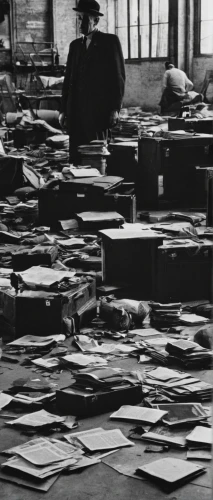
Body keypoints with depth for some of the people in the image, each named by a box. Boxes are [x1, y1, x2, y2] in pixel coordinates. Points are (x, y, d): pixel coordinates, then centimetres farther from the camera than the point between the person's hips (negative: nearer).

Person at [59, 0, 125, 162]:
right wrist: (63, 109, 11)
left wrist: (115, 109, -9)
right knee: (76, 154, 1)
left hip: (99, 110, -5)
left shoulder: (110, 41, 1)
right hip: (76, 111, 5)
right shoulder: (75, 45, 17)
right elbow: (68, 78, 17)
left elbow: (119, 76, -3)